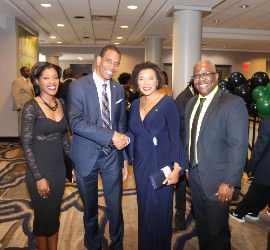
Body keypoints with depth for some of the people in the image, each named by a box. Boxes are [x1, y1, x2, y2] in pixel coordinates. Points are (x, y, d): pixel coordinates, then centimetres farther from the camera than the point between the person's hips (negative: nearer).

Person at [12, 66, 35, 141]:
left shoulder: (28, 80, 14)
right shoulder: (17, 81, -10)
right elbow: (15, 94, -14)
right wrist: (18, 106, -17)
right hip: (23, 106, -7)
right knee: (22, 122, 1)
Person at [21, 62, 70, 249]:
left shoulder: (61, 103, 2)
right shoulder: (31, 107, -15)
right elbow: (26, 145, -14)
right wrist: (39, 177, -15)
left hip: (59, 169, 5)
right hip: (39, 170, -5)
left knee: (55, 215, 19)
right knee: (43, 217, 12)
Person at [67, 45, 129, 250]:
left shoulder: (119, 89, 3)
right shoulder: (78, 87, -11)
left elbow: (121, 124, 9)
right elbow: (76, 122, -22)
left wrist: (125, 158, 6)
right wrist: (111, 136, -28)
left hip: (112, 156, 2)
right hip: (87, 156, -2)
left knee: (115, 207, 9)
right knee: (90, 209, 18)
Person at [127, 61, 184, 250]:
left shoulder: (168, 103, -11)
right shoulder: (135, 104, 6)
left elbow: (175, 137, -12)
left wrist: (176, 168, -17)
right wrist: (127, 159, 10)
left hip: (161, 165, -5)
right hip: (140, 164, 5)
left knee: (159, 210, 7)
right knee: (144, 209, 18)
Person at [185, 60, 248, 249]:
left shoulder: (233, 103, -14)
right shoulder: (191, 103, 8)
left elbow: (239, 146, -18)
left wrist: (230, 183, -21)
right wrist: (188, 167, 9)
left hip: (217, 181, -6)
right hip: (195, 176, 6)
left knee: (217, 234, 9)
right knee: (201, 228, 23)